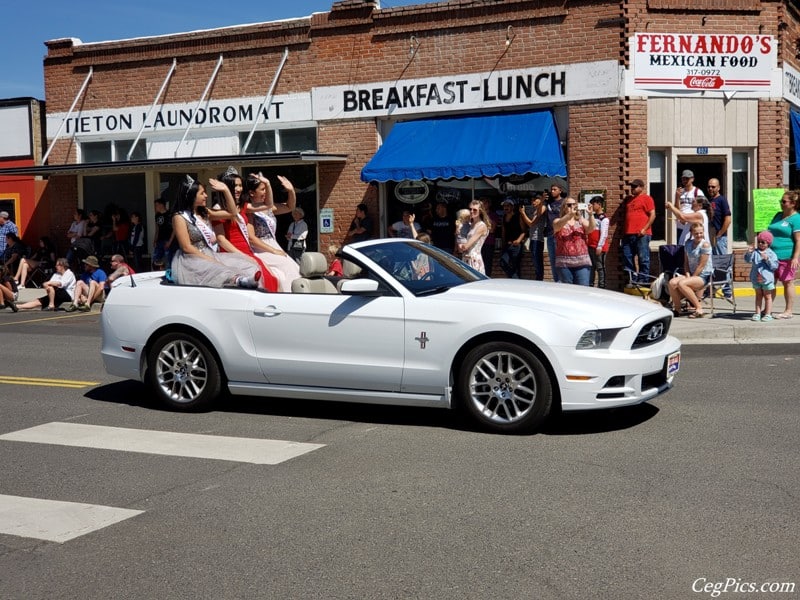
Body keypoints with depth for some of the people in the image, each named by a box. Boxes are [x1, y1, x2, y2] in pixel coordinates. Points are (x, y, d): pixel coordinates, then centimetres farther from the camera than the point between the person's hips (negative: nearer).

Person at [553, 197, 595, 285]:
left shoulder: (581, 221, 14)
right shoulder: (558, 221, 8)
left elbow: (591, 228, -5)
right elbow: (558, 226, -16)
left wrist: (591, 215, -23)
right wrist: (569, 215, -33)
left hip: (582, 262, 1)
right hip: (564, 262, -1)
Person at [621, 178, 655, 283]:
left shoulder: (646, 198, 1)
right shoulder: (628, 199, 22)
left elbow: (652, 215, -6)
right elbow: (623, 213, 30)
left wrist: (645, 229, -14)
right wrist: (623, 231, 18)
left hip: (641, 235, -7)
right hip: (628, 234, 7)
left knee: (643, 258, -5)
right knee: (627, 258, 6)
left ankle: (643, 281, -3)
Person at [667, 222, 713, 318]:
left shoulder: (705, 244, -9)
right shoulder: (688, 243, 11)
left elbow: (701, 266, -13)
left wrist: (691, 278, -14)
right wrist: (688, 275, -3)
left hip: (704, 276, -6)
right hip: (691, 274, 6)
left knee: (682, 284, -31)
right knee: (672, 283, -19)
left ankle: (699, 309, -21)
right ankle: (677, 310, -3)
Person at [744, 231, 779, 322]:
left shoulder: (771, 253, -3)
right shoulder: (755, 252, 2)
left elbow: (775, 266, -8)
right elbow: (748, 260, -9)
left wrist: (767, 259, -20)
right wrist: (749, 252, -25)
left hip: (767, 279, -3)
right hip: (756, 279, 3)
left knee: (767, 297, 7)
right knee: (758, 296, 13)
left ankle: (768, 314, 11)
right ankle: (757, 313, 17)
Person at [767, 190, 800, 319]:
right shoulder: (778, 215, 15)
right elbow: (769, 231, 23)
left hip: (787, 256, -7)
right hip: (772, 255, 7)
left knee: (787, 283, 1)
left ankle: (789, 311, 10)